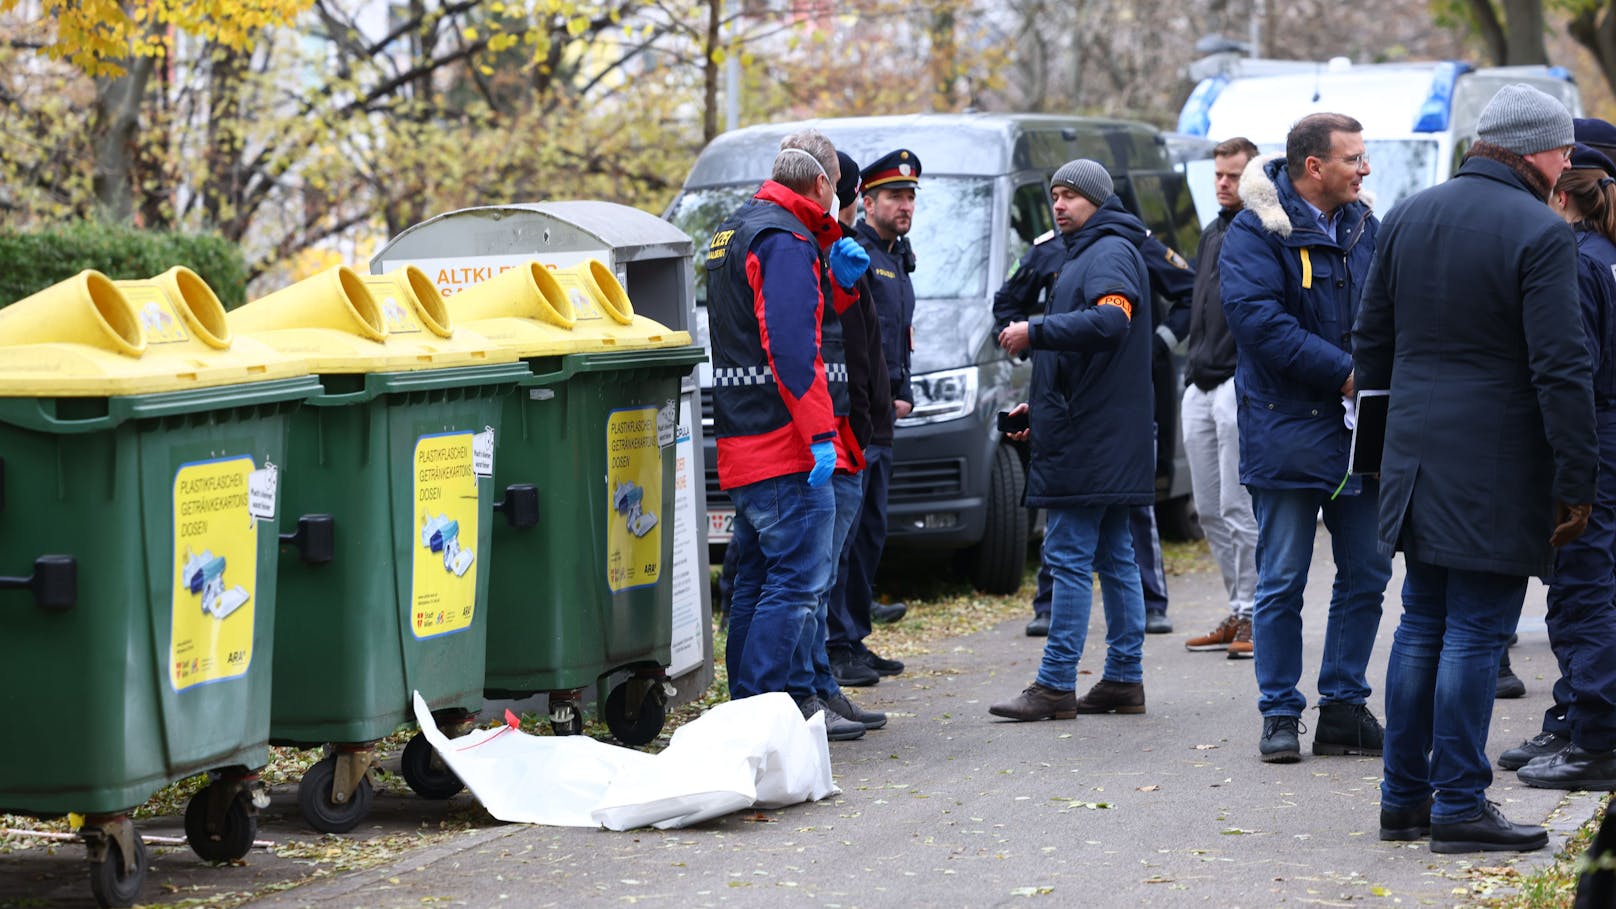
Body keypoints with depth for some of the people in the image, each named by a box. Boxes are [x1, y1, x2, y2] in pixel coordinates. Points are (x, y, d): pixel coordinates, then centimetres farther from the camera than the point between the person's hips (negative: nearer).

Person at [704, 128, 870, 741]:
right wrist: (820, 433, -24)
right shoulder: (785, 240, -13)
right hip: (787, 443, -11)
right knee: (798, 581, -11)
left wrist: (835, 278, 9)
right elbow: (791, 345, -23)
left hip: (743, 439, 11)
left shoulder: (735, 230, 20)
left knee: (757, 579, 15)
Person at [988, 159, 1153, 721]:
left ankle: (1055, 685, -11)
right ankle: (1125, 679, 13)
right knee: (1113, 558, 10)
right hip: (1108, 439, 11)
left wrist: (1034, 333, -28)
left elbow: (1109, 320, -29)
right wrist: (1040, 406, 23)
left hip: (1089, 439, -11)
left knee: (1069, 557, -11)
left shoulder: (1110, 253, -10)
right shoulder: (1091, 253, 23)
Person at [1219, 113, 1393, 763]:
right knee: (1281, 582, 0)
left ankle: (1344, 710, 17)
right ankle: (1280, 715, 8)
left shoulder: (1363, 229, 10)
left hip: (1360, 435, 6)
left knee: (1366, 575, 8)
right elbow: (1259, 319, -20)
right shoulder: (1255, 234, -9)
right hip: (1287, 433, -6)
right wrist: (1347, 373, -20)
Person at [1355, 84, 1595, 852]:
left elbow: (1371, 340, 16)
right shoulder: (1540, 235, -13)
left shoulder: (1407, 218, 9)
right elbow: (1561, 370, -16)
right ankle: (1458, 807, -2)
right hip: (1496, 470, -7)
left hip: (1417, 457, 7)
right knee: (1475, 634, -3)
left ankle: (1404, 797, 19)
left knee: (1421, 625, 15)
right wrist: (1576, 483, -12)